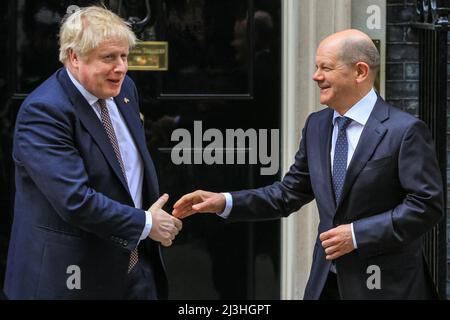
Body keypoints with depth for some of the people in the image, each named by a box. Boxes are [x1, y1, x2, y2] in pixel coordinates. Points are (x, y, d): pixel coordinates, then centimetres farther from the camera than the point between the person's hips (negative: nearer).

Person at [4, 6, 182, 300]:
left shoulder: (124, 89, 6)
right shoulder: (43, 111, -19)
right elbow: (75, 201, -27)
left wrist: (157, 216, 7)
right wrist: (145, 224, -17)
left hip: (135, 264, 7)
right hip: (73, 275, -7)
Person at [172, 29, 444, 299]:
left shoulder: (406, 131, -12)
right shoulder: (317, 125, 9)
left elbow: (427, 204, -15)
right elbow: (289, 194, 13)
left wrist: (358, 234, -18)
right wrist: (224, 202, 1)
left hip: (387, 286, -6)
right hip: (326, 282, 6)